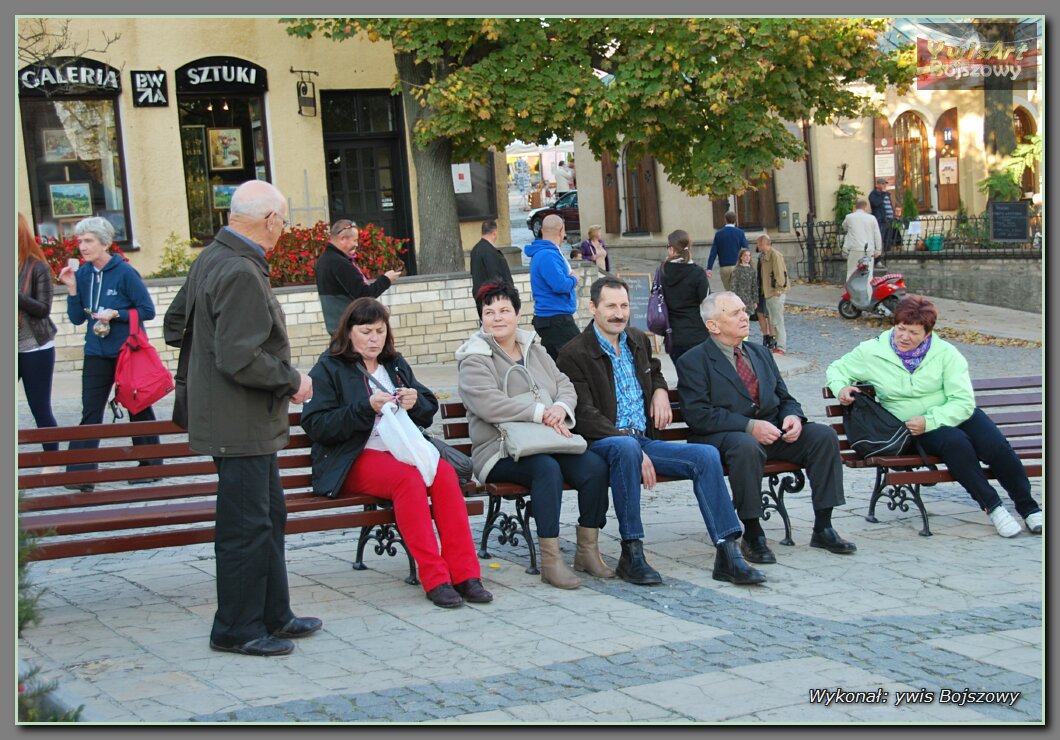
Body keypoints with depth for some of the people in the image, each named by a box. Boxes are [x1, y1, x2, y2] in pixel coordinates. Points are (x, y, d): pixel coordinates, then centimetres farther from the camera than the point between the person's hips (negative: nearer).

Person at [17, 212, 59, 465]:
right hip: (13, 348, 3)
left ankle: (52, 464, 15)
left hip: (35, 349, -3)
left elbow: (44, 308, -11)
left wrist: (15, 294, -22)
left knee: (40, 409, 3)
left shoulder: (37, 268, -6)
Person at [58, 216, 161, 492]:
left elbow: (147, 310, -10)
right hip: (97, 354, 4)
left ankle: (150, 467, 21)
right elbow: (77, 318, 4)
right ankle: (81, 474, 0)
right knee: (90, 412, 0)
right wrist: (72, 289, -8)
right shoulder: (83, 274, 3)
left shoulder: (124, 272, -12)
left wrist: (116, 314, -20)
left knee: (139, 409, 9)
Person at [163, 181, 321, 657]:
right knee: (246, 526, 0)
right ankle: (237, 629, 10)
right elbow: (241, 360, -26)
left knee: (270, 517, 18)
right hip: (241, 425, -11)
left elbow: (176, 322, 22)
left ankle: (273, 615, 29)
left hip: (248, 422, 11)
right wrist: (293, 380, -13)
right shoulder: (241, 274, -22)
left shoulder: (212, 258, 10)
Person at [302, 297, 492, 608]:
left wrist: (415, 402, -4)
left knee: (444, 471, -28)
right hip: (355, 460, -5)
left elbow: (429, 412, 21)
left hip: (400, 451, 5)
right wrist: (367, 408, -16)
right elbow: (315, 424, -7)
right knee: (409, 477, -35)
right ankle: (434, 578, -35)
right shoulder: (328, 369, 6)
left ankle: (464, 573, -30)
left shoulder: (395, 364, 22)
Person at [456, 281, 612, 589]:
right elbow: (489, 404, -18)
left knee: (595, 465, -21)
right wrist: (542, 413, -20)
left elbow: (565, 385, 13)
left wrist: (561, 407, -12)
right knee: (547, 468, -35)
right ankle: (550, 561, -31)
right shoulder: (475, 359, -1)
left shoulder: (534, 349, 20)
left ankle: (588, 550, -10)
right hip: (499, 453, -6)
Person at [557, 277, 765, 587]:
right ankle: (631, 554, -34)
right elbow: (584, 416, -15)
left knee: (706, 455, -16)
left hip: (644, 440, 7)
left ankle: (727, 555, -18)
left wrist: (660, 391, 13)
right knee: (626, 448, -41)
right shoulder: (574, 354, -7)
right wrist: (632, 445, -24)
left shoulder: (639, 340, 16)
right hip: (601, 443, -7)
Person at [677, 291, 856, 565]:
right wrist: (749, 426, -22)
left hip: (772, 431, 6)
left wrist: (793, 417, -4)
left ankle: (822, 529, -8)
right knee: (747, 446, -39)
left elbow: (785, 398, 21)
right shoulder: (693, 362, -2)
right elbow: (698, 415, -14)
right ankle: (752, 536, -25)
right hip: (722, 437, -6)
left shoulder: (761, 353, 19)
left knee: (824, 435, -14)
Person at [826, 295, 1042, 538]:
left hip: (957, 415, 2)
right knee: (955, 442, -34)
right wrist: (841, 388, -13)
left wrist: (929, 421, -23)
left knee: (997, 448, -24)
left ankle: (1028, 508, -6)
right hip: (913, 428, -1)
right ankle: (991, 506, -23)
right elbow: (837, 368, 10)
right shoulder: (872, 352, -4)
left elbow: (963, 402, -10)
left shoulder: (945, 353, -6)